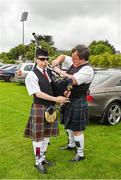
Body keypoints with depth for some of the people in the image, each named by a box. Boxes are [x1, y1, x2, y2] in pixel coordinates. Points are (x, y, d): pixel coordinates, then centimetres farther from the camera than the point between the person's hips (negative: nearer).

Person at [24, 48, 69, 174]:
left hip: (51, 107, 7)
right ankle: (38, 162, 22)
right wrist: (56, 99, -22)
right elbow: (38, 93, -20)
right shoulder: (32, 75, -14)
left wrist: (61, 97, -3)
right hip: (39, 108, -7)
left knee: (47, 134, 16)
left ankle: (42, 157, 34)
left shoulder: (49, 72, 7)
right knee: (38, 136, 5)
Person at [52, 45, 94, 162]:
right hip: (69, 100, 9)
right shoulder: (74, 64, 3)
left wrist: (58, 70, -24)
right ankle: (71, 144, 47)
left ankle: (80, 154, 22)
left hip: (78, 103, -9)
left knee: (77, 130, 3)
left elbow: (73, 80, -32)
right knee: (70, 125, 24)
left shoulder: (87, 70, -22)